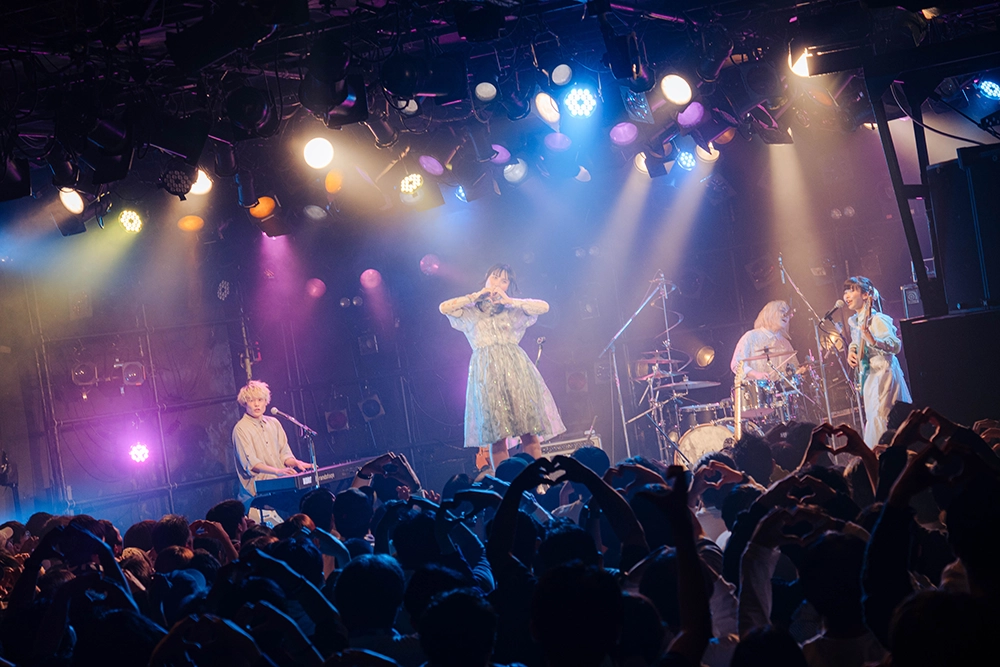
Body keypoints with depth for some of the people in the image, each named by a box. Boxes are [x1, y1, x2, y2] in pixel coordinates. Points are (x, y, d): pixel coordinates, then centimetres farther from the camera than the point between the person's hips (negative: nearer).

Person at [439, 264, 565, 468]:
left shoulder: (513, 311, 17)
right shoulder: (470, 311, 16)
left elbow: (543, 307, 4)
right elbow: (444, 308, 0)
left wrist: (510, 301, 0)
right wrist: (475, 296, 4)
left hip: (515, 368, 1)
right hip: (486, 371, -1)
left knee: (529, 432, -8)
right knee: (497, 435, -7)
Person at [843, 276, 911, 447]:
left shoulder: (877, 320, -16)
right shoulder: (853, 321, 10)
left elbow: (896, 346, -25)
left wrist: (873, 340, -40)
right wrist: (851, 352, 7)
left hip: (884, 374, -9)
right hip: (867, 376, 9)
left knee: (880, 419, -14)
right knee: (871, 419, 10)